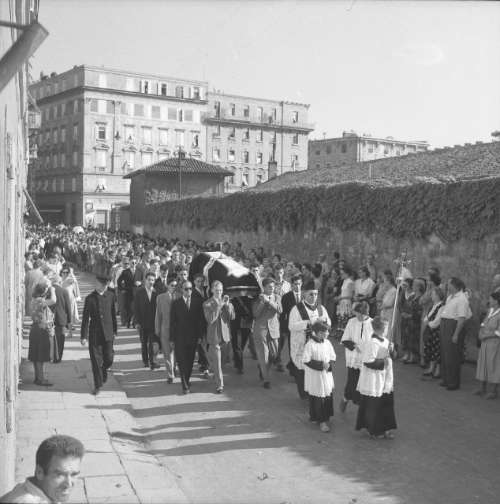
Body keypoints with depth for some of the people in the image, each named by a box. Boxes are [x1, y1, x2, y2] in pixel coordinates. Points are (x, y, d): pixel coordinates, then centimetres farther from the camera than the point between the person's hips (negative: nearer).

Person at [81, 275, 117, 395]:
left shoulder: (110, 296, 1)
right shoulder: (90, 298, -6)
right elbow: (85, 318, -5)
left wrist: (115, 330, 13)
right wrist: (84, 336, -9)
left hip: (108, 333, 2)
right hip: (94, 333, -2)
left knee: (109, 358, 2)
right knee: (96, 360, 2)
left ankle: (103, 371, 36)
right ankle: (98, 385, 15)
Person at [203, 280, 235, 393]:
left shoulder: (227, 302, 6)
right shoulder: (207, 304, -6)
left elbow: (232, 317, -4)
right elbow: (210, 320, -17)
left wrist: (227, 305, -16)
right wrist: (218, 306, -20)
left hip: (225, 334, 3)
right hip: (214, 335, -3)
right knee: (216, 360, -3)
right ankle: (219, 384, 4)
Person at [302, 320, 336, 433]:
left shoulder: (327, 343, 2)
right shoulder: (310, 344, -16)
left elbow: (332, 357, 9)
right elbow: (306, 360, -17)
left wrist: (329, 365, -11)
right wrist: (321, 365, -20)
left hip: (327, 375, 5)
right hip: (315, 376, -5)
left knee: (328, 396, 9)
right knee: (317, 399, 0)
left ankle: (325, 418, 24)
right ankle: (321, 421, 10)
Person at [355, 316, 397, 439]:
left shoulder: (385, 341, 5)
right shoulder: (371, 343, -22)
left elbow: (390, 356, 15)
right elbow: (368, 362, -24)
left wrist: (391, 350, -6)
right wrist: (383, 362, -18)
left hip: (385, 380, 9)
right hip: (373, 382, -9)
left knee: (387, 403, 13)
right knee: (373, 406, 5)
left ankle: (385, 428, 26)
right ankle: (374, 430, 21)